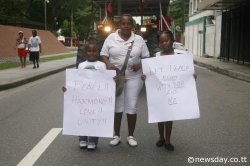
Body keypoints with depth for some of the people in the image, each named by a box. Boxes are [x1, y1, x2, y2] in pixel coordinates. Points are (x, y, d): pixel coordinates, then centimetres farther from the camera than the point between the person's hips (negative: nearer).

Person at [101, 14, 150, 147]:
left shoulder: (139, 40, 5)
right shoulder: (111, 38, 3)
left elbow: (146, 57, 8)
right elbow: (104, 55, 4)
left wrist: (139, 64, -12)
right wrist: (108, 65, -16)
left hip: (134, 77, 0)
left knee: (132, 106, 3)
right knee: (117, 106, 5)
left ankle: (131, 136, 18)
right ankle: (116, 135, 19)